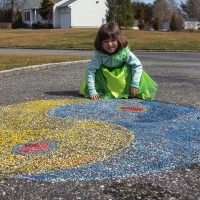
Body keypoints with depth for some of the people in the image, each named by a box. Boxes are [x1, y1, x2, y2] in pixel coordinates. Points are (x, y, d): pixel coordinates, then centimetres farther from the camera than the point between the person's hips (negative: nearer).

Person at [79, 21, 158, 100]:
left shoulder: (125, 52, -30)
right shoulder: (99, 55, -30)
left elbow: (137, 65, -26)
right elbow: (90, 70, -32)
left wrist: (135, 85, -31)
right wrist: (92, 91, -38)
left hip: (124, 74, 0)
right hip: (105, 74, 0)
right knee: (96, 71, -28)